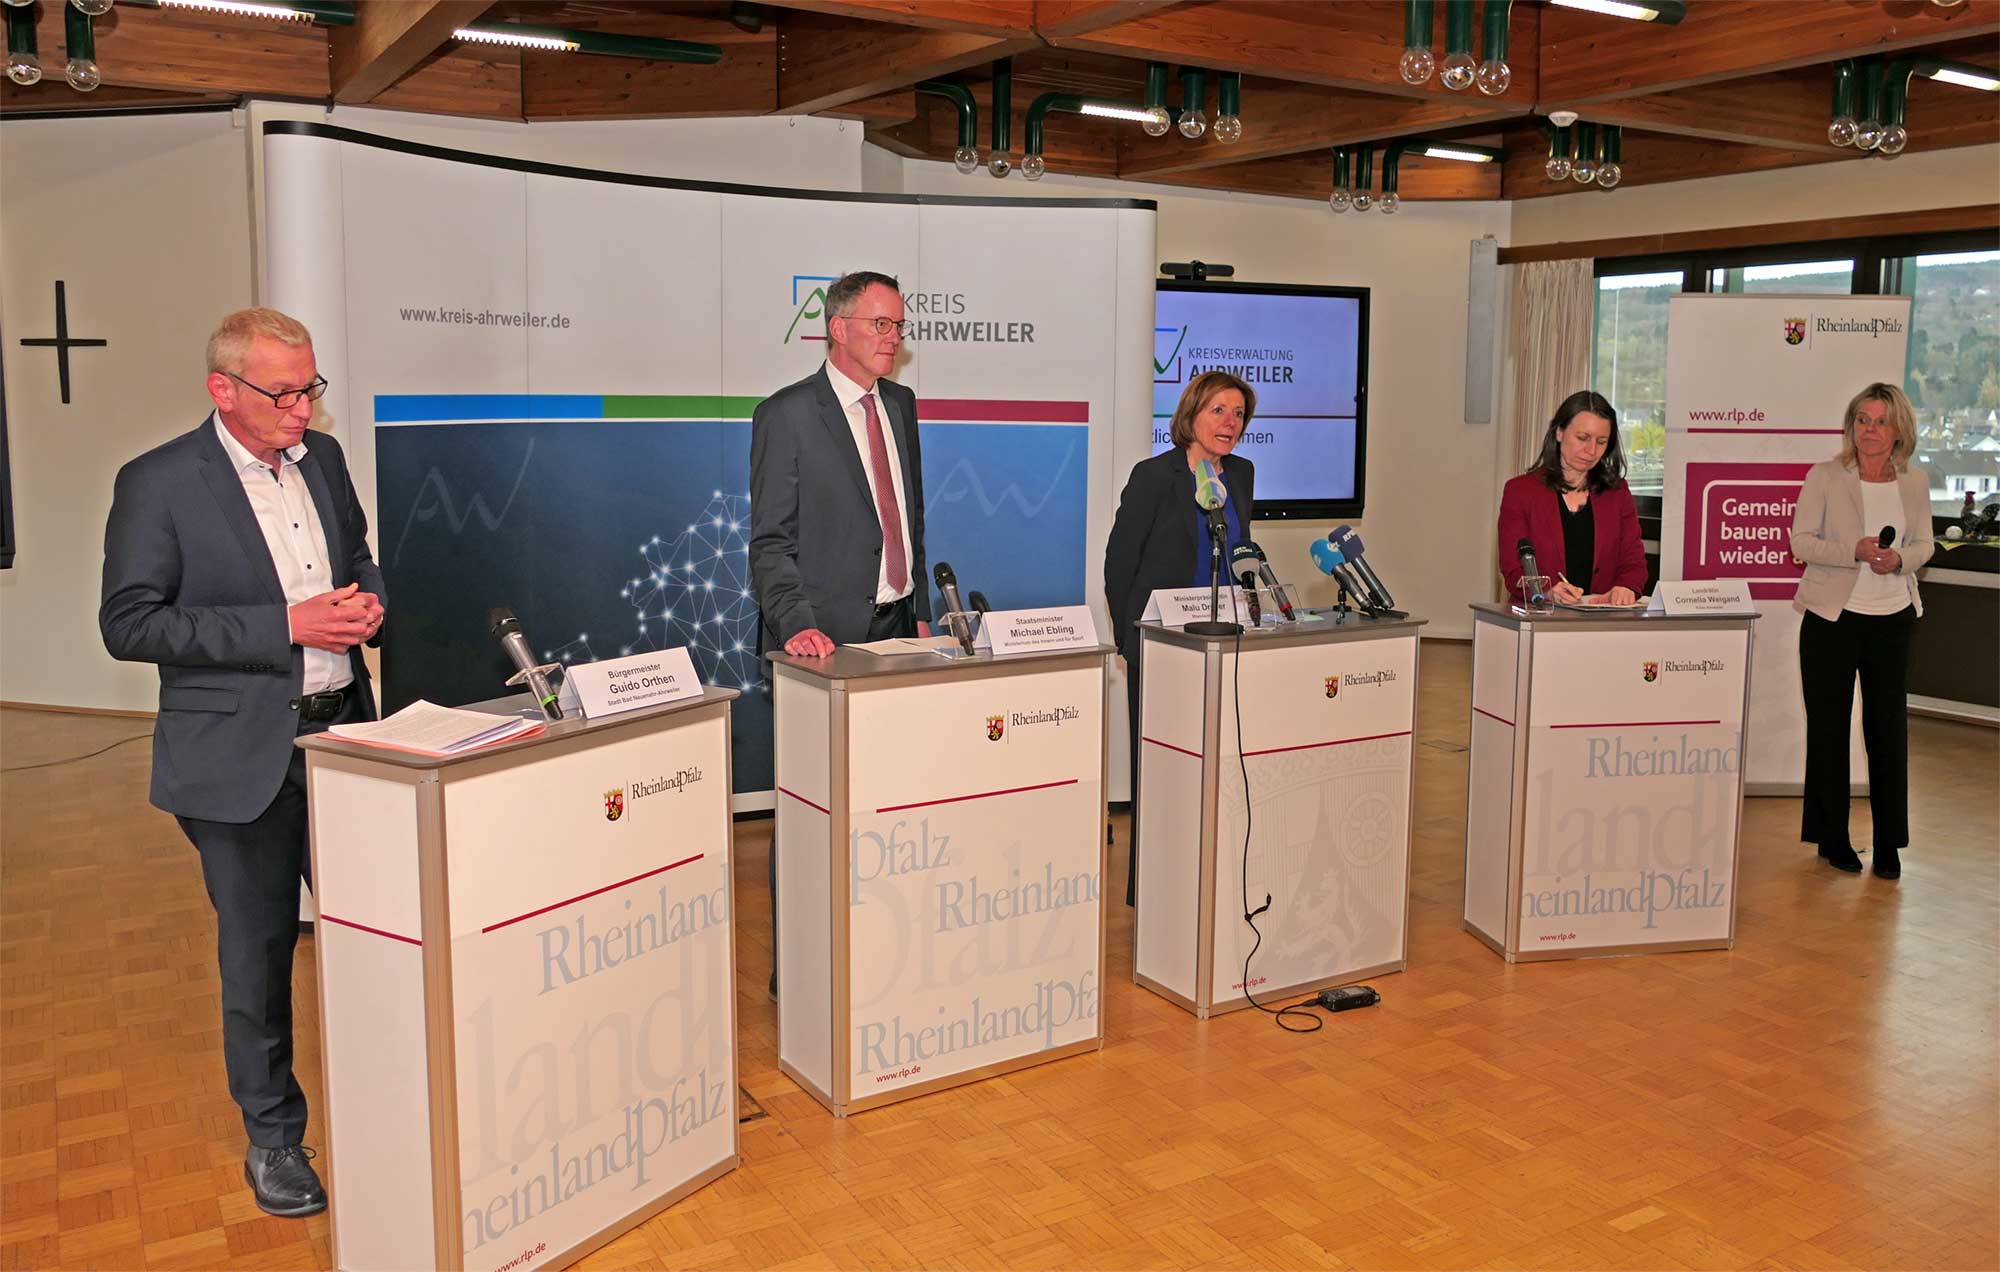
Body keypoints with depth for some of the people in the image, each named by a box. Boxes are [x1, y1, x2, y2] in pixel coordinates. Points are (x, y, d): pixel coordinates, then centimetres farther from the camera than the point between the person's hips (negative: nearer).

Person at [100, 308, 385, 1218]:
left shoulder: (323, 458, 7)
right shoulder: (157, 484, -10)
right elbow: (129, 624, -13)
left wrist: (364, 602, -2)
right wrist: (285, 625, -19)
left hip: (342, 735, 5)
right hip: (240, 757, -4)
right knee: (257, 950, 8)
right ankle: (272, 1137, 25)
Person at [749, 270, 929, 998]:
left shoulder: (900, 405, 14)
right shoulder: (786, 415, -6)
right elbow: (770, 541, -9)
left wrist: (920, 610, 16)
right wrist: (798, 625, -22)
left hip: (895, 626, 6)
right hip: (827, 638, -6)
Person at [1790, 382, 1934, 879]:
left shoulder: (1915, 482, 4)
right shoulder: (1824, 477, -5)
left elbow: (1924, 543, 11)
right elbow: (1800, 540, -7)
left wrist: (1900, 559, -11)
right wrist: (1855, 551, -21)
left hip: (1893, 618, 2)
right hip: (1832, 616, -2)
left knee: (1888, 728, 5)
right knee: (1828, 727, 5)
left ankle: (1888, 843, 17)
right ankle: (1832, 837, 18)